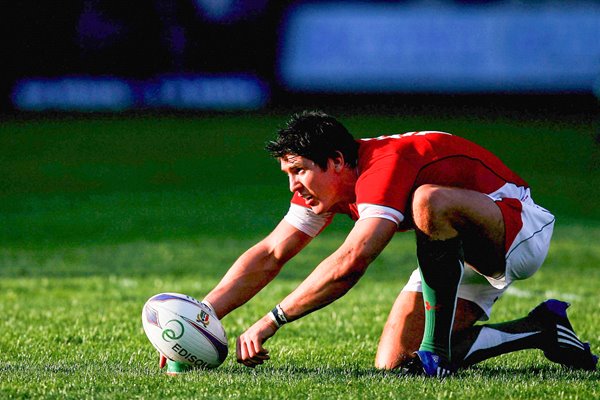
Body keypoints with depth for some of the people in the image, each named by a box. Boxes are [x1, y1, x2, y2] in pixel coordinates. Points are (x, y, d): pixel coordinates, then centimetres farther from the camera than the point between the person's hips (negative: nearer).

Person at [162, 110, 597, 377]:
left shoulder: (386, 165, -31)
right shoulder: (323, 183, -4)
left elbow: (349, 265, -41)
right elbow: (269, 256, 0)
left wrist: (271, 322, -38)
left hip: (519, 228, -9)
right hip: (467, 253, 9)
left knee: (431, 200, -39)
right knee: (393, 362, -5)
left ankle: (438, 350, -27)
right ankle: (541, 331, 9)